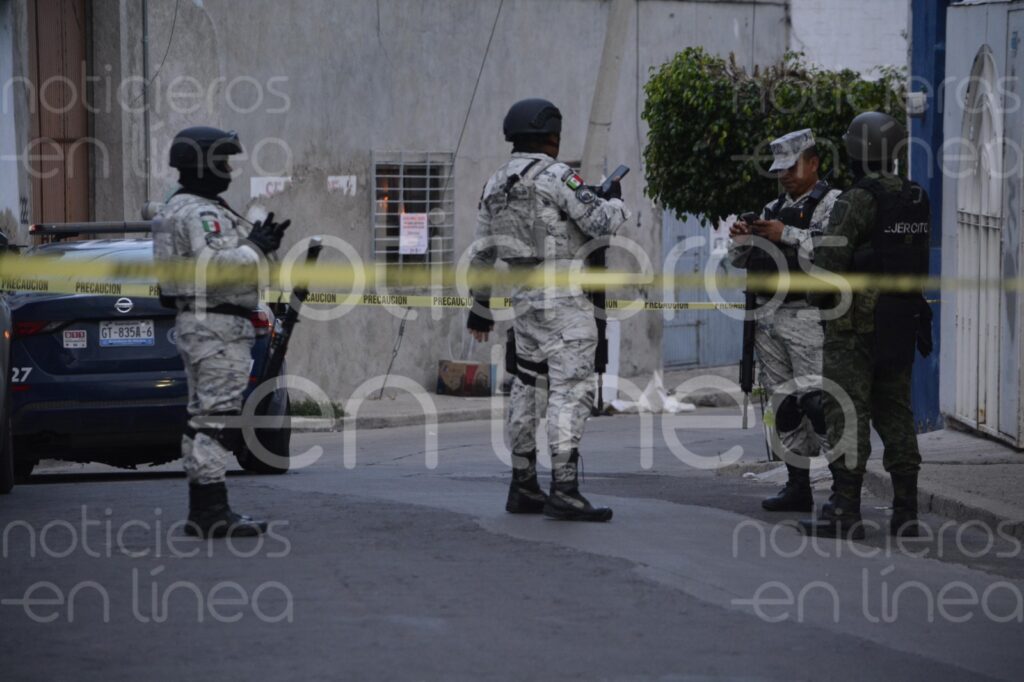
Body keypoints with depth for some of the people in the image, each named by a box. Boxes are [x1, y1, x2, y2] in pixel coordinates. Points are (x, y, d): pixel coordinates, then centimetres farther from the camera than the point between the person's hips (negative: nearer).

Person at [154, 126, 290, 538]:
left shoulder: (188, 210, 20)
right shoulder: (199, 214, -15)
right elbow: (214, 265, -27)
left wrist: (260, 244, 13)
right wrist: (255, 248, -15)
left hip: (199, 323, 11)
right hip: (216, 324, -11)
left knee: (202, 417, 12)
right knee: (216, 416, -12)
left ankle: (201, 511, 15)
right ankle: (212, 512, -15)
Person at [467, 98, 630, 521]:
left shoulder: (496, 185, 13)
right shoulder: (556, 177, -11)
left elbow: (483, 253, 16)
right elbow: (599, 223, -13)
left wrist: (480, 307, 23)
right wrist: (615, 201, 8)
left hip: (524, 299, 8)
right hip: (563, 300, -8)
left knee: (527, 387, 15)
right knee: (571, 389, -10)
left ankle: (523, 486, 19)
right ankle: (564, 490, -17)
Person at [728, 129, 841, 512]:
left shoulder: (832, 203, -2)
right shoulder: (774, 209, 21)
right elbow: (740, 261, 20)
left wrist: (787, 235, -22)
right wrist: (740, 239, -1)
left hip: (807, 318, -8)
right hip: (768, 317, 8)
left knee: (815, 399, -17)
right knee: (783, 404, 7)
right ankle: (798, 487, 11)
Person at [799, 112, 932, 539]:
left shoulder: (858, 200, -15)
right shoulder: (917, 202, 9)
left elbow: (830, 260, -16)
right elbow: (920, 261, 13)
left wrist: (817, 300, 0)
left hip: (856, 324, -7)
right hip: (903, 321, 7)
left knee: (847, 414, -5)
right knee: (895, 413, 11)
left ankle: (844, 511, -7)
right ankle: (905, 512, 10)